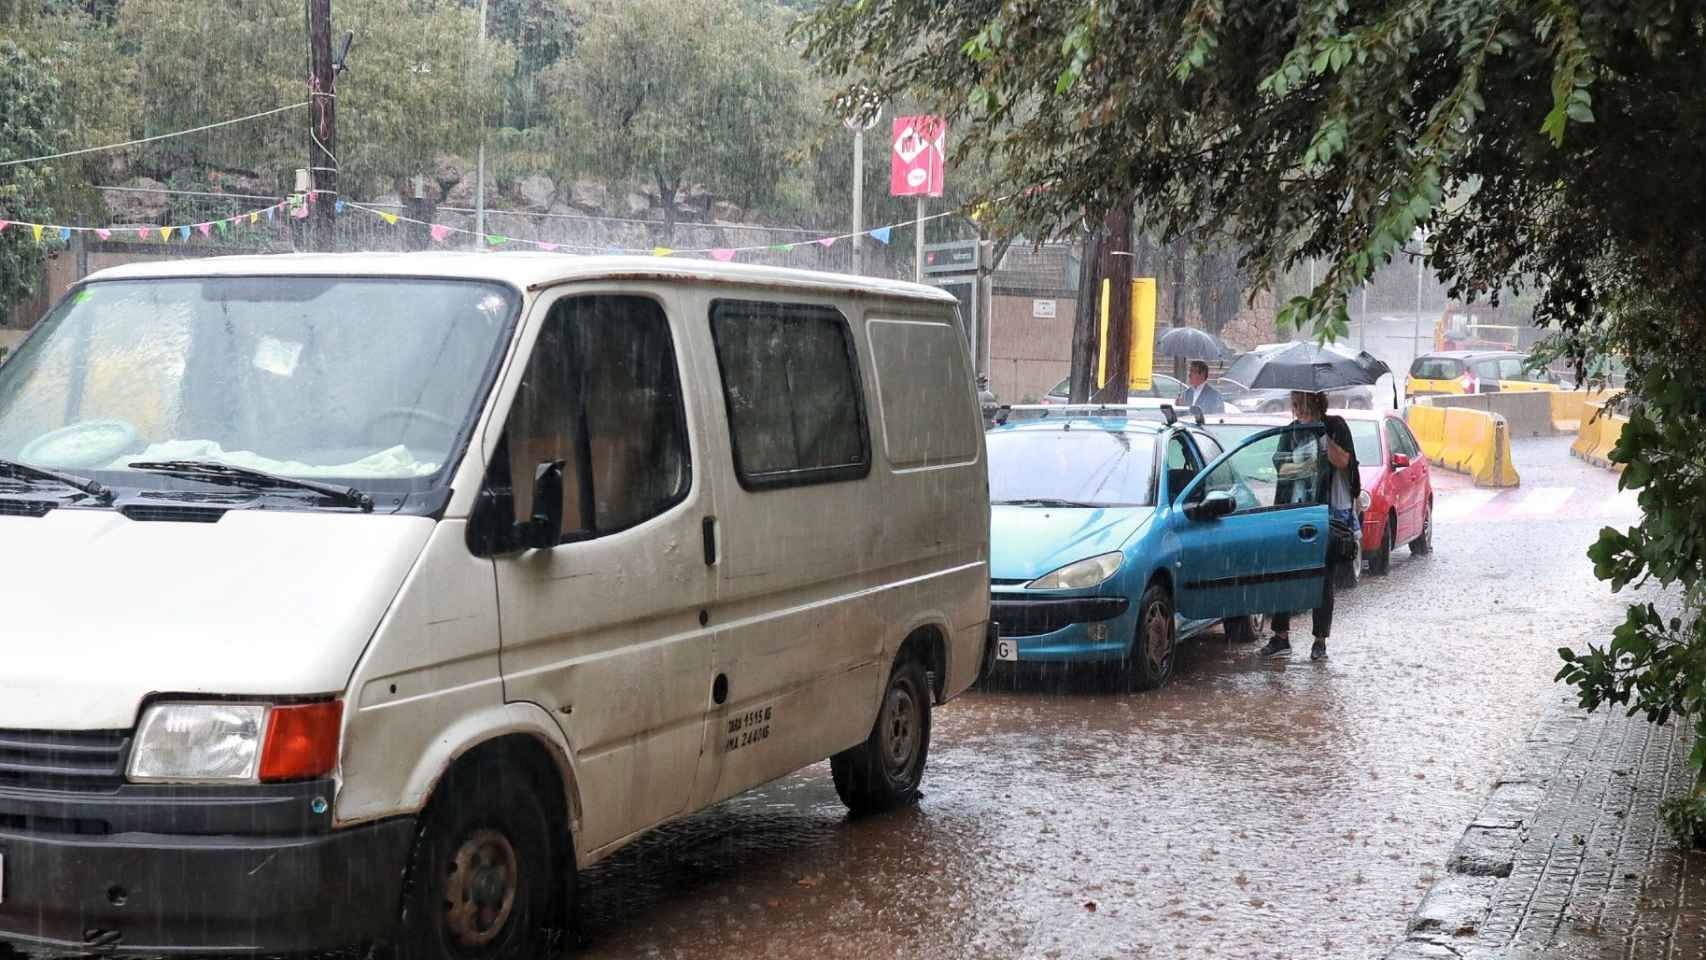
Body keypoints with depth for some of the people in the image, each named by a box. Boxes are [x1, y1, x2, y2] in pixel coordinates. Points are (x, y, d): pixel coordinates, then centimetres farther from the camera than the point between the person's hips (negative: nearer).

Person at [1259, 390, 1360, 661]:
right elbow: (1281, 468, 5)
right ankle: (1281, 638, 3)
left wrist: (1321, 432, -16)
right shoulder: (1292, 431, 11)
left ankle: (1320, 642, 8)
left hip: (1332, 513, -3)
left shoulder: (1335, 426, 0)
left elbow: (1343, 461, -12)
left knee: (1324, 580, 2)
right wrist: (1302, 467, -14)